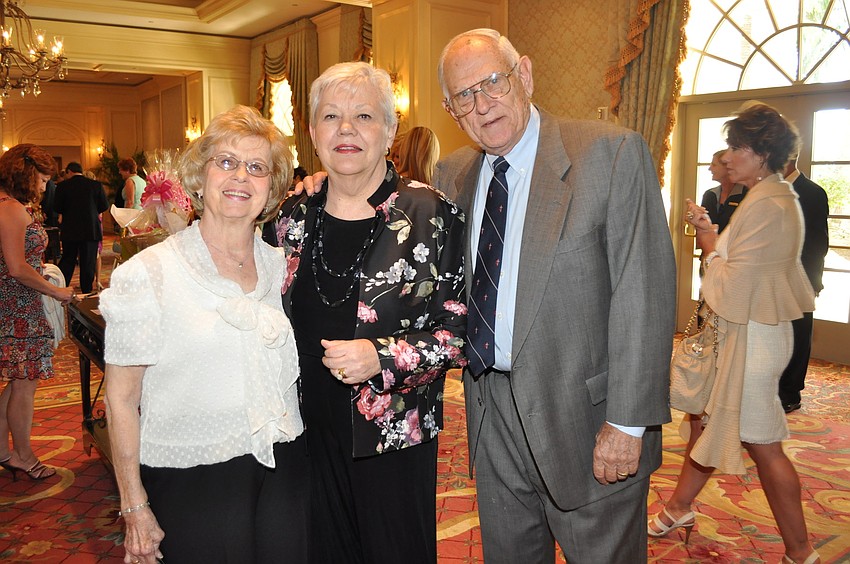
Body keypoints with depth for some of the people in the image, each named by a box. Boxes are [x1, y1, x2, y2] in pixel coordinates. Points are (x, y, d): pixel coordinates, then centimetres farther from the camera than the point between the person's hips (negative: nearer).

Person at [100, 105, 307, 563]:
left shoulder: (281, 264, 4)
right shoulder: (148, 273, -9)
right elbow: (121, 398, -6)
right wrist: (135, 508, -6)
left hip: (285, 476, 4)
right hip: (192, 487, -4)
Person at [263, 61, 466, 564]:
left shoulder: (432, 216, -10)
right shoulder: (293, 218, 2)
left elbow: (463, 329, -10)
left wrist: (385, 358, -21)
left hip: (395, 437, -3)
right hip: (309, 433, 4)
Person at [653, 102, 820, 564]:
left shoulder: (767, 206, -20)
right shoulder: (779, 198, 12)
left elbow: (731, 285, -21)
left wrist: (709, 247, -6)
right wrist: (710, 231, 6)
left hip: (752, 335, -10)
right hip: (744, 330, 10)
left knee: (761, 443, 0)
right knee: (705, 419, 18)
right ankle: (678, 510, 33)